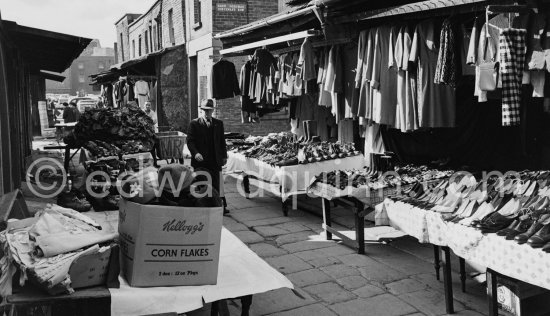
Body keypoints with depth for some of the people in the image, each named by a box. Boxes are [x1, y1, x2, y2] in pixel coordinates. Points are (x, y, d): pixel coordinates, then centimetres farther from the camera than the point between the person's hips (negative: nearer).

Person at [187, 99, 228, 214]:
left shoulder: (218, 123, 12)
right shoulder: (194, 123, 1)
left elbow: (222, 141, 15)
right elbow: (190, 141, -5)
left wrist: (224, 156, 11)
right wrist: (195, 153, -21)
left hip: (215, 161, 2)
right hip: (200, 161, -2)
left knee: (216, 186, 1)